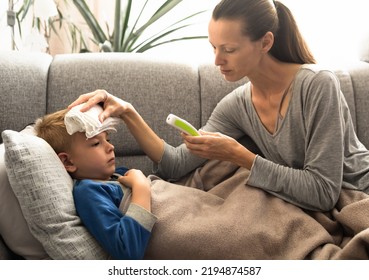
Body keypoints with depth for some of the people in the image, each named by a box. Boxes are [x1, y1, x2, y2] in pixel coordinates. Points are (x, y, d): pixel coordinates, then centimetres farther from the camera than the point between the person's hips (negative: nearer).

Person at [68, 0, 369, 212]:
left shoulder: (317, 84, -23)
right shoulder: (236, 106, -6)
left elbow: (324, 192, -25)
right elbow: (177, 164, -8)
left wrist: (237, 155, -28)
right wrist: (128, 114, -20)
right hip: (315, 210, 4)